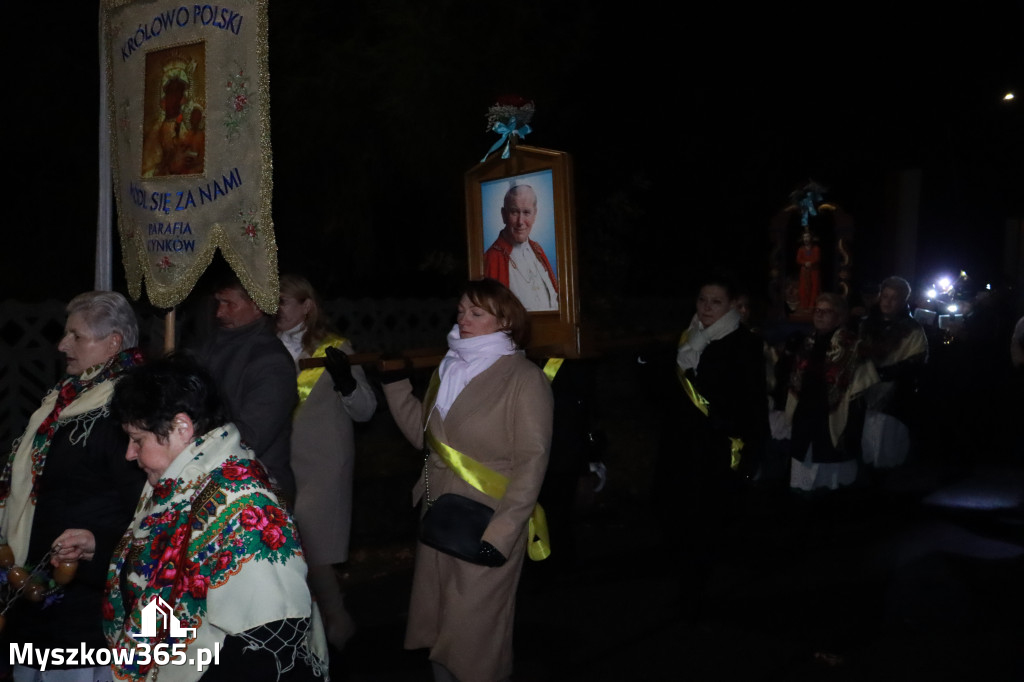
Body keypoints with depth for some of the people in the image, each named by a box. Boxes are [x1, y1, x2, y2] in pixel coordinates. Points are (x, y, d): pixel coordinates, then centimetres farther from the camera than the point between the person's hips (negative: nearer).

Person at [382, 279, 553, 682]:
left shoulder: (524, 378, -11)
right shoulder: (449, 368, 10)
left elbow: (531, 462, -14)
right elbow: (423, 435, 10)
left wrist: (502, 532, -18)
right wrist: (395, 385, 4)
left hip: (486, 528, -6)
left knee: (473, 634, 5)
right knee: (437, 627, 16)